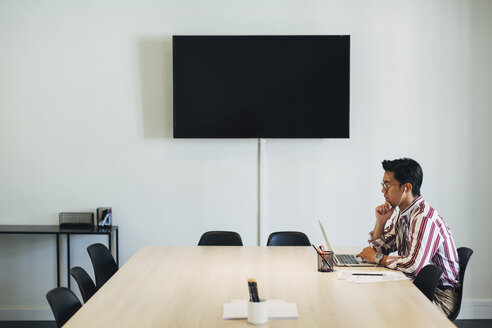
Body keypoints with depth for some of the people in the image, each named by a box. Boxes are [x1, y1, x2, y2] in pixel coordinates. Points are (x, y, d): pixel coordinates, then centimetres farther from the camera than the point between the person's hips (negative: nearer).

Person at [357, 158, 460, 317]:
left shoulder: (425, 218, -23)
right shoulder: (402, 215, 7)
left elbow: (413, 265, -33)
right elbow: (379, 248, 18)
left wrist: (378, 258, -16)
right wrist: (380, 221, -1)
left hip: (439, 297, -8)